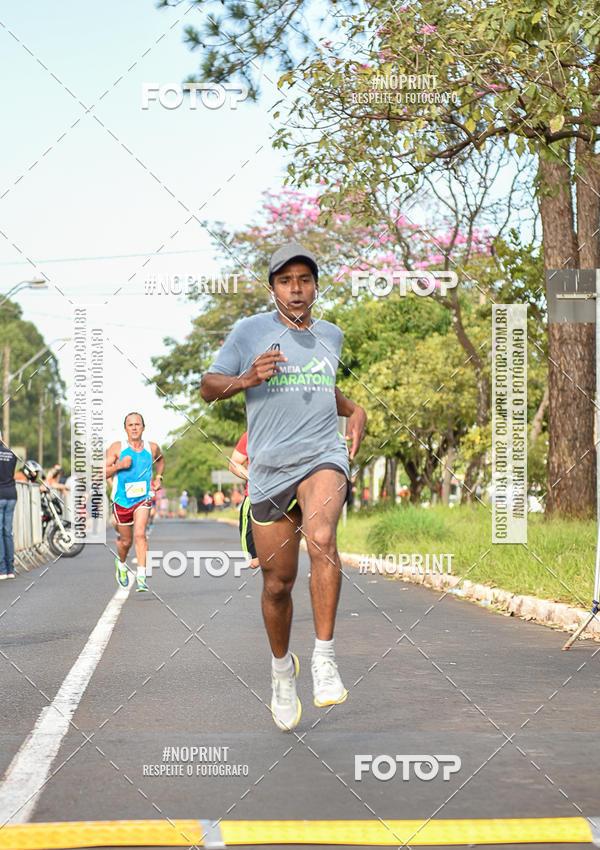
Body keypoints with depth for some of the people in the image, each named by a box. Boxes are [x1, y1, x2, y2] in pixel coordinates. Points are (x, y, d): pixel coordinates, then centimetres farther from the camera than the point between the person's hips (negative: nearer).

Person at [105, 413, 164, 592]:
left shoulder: (152, 448, 0)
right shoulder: (117, 448, -7)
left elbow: (160, 459, 25)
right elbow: (103, 473, -6)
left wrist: (158, 477, 10)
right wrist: (119, 465, -22)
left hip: (143, 499, 0)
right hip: (122, 500, 0)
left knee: (140, 534, -21)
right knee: (126, 541, 10)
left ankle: (141, 577, -22)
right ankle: (121, 563, 43)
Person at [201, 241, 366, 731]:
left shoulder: (331, 335, 13)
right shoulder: (250, 331, 1)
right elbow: (208, 388, 5)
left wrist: (354, 410, 14)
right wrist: (248, 378, -14)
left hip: (324, 457, 1)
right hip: (270, 468, -1)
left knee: (321, 539, -31)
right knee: (278, 583, 4)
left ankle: (324, 656, -23)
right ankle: (282, 668, 31)